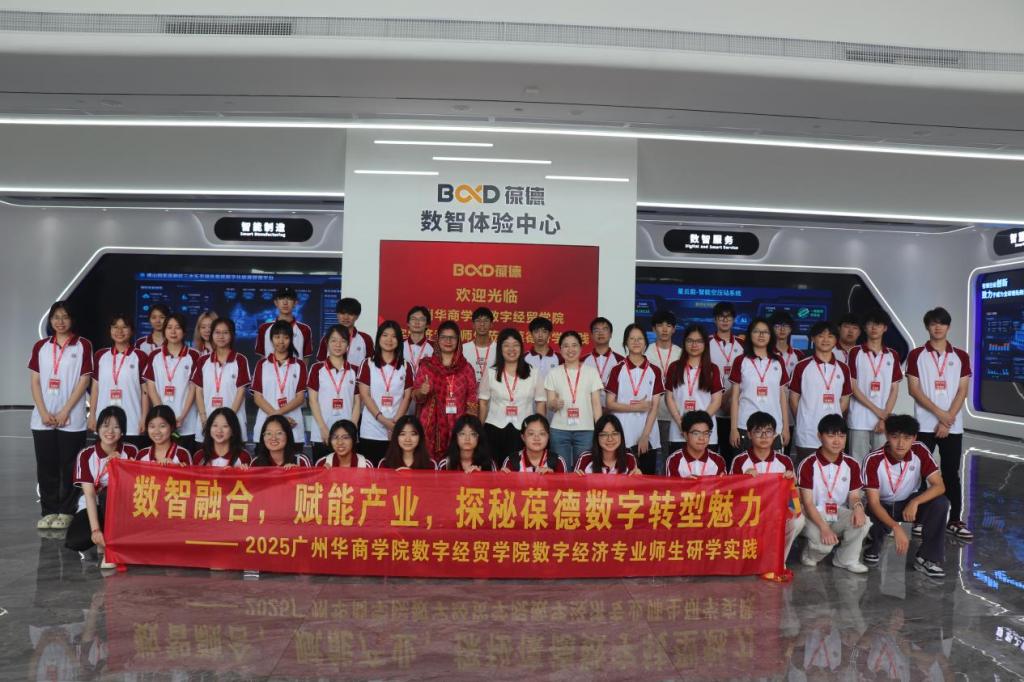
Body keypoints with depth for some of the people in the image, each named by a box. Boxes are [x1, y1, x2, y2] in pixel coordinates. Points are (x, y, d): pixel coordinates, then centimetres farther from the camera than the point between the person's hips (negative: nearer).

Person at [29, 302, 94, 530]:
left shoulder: (83, 345, 1)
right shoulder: (40, 346, 10)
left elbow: (84, 381, -4)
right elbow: (34, 381, 6)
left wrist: (65, 412, -10)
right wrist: (43, 412, -6)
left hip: (72, 419, -3)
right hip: (43, 418, 3)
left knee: (69, 466, 1)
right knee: (46, 466, 6)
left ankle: (66, 511, 10)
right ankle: (49, 510, 15)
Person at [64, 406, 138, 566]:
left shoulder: (131, 452, -6)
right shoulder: (86, 455, -9)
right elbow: (89, 494, -17)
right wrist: (95, 529, -26)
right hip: (94, 508, 0)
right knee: (74, 541, -29)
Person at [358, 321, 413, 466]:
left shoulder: (405, 366, 8)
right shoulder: (368, 364, 4)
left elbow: (407, 397, 4)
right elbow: (364, 395, -2)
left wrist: (395, 422, -9)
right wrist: (382, 419, -12)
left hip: (396, 431, 1)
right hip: (371, 430, -1)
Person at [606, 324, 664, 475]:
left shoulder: (654, 371, 4)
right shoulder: (617, 370, 2)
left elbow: (655, 407, 0)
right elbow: (610, 404, 0)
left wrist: (645, 436, -8)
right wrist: (635, 407, -13)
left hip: (649, 437, 1)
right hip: (622, 436, -1)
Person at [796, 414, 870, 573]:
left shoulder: (852, 464, -2)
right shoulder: (808, 465, -14)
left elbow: (854, 496, 3)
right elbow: (807, 503, -15)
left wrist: (858, 506, -23)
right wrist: (824, 527, -28)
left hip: (840, 514, 4)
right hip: (814, 516, -4)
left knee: (862, 522, -26)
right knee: (823, 543, -32)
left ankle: (846, 560, -1)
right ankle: (811, 556, 7)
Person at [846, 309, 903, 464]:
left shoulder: (892, 355, 9)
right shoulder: (855, 352, 2)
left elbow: (894, 389, 7)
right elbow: (852, 386, -3)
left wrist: (885, 417, -5)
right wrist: (876, 410, -9)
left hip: (883, 421, 2)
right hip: (859, 420, -2)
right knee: (858, 464, -1)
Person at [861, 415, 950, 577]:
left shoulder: (920, 451, -19)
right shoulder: (874, 460, -27)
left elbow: (939, 486, -22)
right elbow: (873, 501, -29)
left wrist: (915, 502, -38)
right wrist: (896, 527, -44)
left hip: (909, 503, 3)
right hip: (882, 507, -2)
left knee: (940, 503, -27)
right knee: (870, 523, -35)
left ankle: (927, 558, -13)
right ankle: (874, 547, 5)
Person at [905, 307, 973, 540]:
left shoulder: (960, 357, 6)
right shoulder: (916, 355, 1)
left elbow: (962, 391, 1)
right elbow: (914, 390, -5)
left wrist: (947, 421, -9)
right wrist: (939, 413, -13)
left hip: (953, 426, 2)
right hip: (924, 425, -1)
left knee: (951, 473, 6)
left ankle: (955, 521, 11)